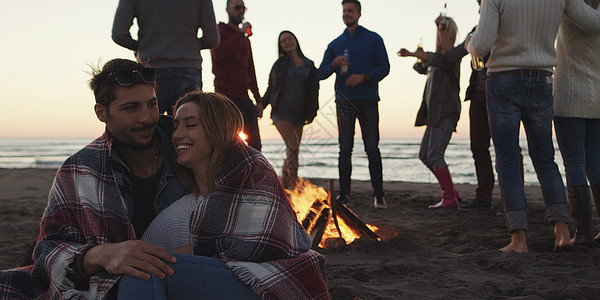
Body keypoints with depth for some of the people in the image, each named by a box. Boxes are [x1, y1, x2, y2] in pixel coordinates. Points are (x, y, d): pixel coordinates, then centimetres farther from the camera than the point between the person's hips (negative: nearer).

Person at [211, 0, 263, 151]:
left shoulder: (245, 39, 24)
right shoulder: (219, 31, 4)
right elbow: (219, 53, -18)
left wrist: (258, 100, 20)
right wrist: (241, 33, -11)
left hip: (243, 96, 7)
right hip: (225, 95, -7)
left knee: (255, 144, 1)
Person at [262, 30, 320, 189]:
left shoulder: (309, 65, 12)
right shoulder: (280, 64, 9)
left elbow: (313, 90, 9)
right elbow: (270, 89, 13)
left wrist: (311, 112, -2)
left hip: (299, 113, 3)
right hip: (281, 111, -3)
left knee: (292, 150, 3)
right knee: (293, 147, -18)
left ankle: (285, 185, 12)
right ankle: (292, 183, -17)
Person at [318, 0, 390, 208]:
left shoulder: (373, 39, 9)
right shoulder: (335, 44, 17)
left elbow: (384, 67, 1)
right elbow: (321, 73, 13)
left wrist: (363, 76, -14)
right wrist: (334, 64, -8)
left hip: (367, 100, -2)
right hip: (344, 101, 3)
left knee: (372, 148, -6)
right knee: (345, 148, 2)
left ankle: (378, 195, -4)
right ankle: (343, 193, 6)